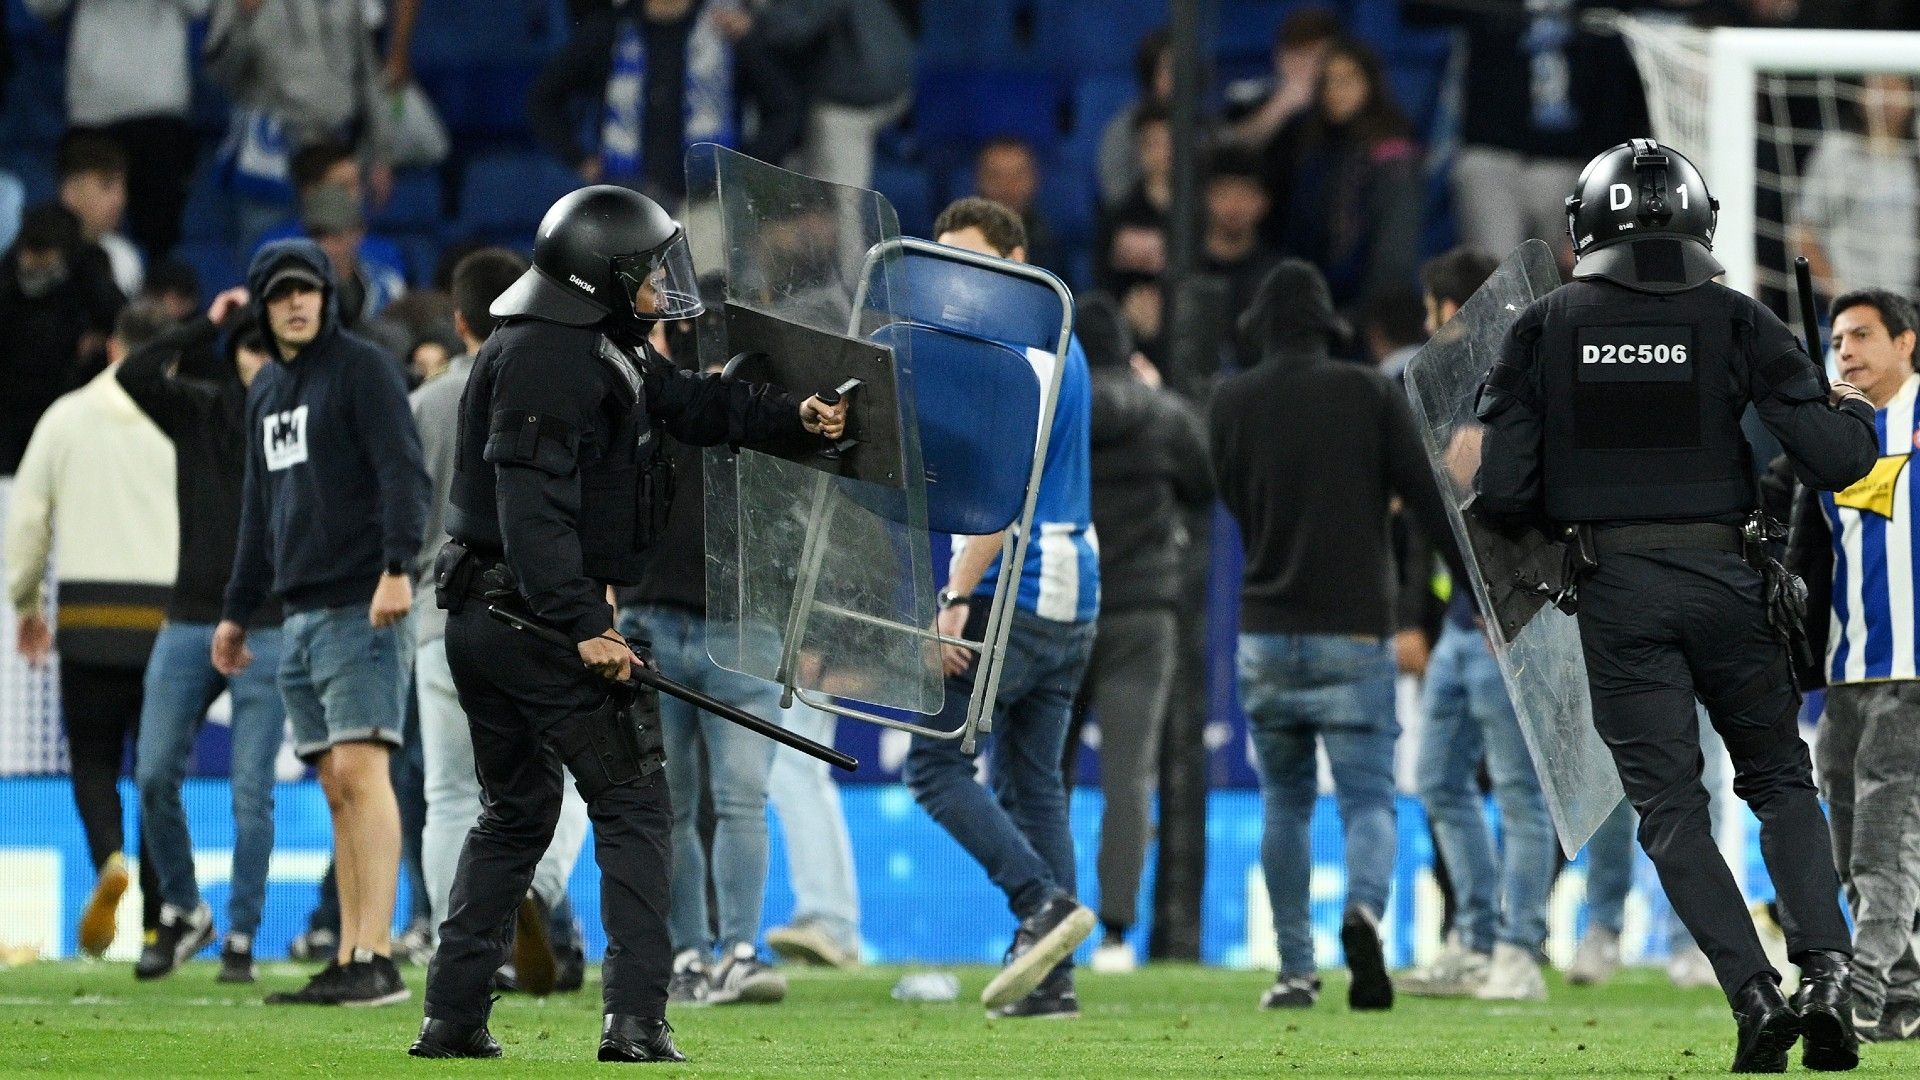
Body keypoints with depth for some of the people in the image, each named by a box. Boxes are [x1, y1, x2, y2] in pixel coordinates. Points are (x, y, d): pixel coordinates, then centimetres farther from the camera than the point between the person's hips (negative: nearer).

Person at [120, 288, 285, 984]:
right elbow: (134, 375, -9)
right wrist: (207, 326, -7)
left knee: (252, 792, -3)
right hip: (189, 625, 3)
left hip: (268, 633, -3)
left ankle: (240, 940, 5)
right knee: (155, 775, -4)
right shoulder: (199, 412, 6)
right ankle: (183, 913, 15)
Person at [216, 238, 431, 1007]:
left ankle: (376, 958, -20)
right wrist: (237, 611, 28)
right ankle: (349, 964, 5)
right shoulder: (265, 391, 20)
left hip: (363, 608, -8)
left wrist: (398, 566, -27)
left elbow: (403, 472, -14)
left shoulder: (363, 368, -4)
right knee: (336, 789, 6)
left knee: (360, 770, -15)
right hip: (300, 617, 8)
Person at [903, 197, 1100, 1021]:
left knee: (937, 766, -5)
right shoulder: (1060, 345, 18)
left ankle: (1044, 904, -16)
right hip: (1071, 599, 10)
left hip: (1011, 593, -10)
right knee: (1034, 782, 8)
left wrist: (959, 597, -21)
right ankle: (1051, 979, 4)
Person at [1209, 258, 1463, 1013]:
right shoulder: (1369, 394, -2)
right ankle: (1364, 909, -31)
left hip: (1266, 632, 2)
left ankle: (1296, 970, 12)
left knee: (1285, 800, 15)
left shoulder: (1232, 403, 3)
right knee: (1368, 796, -1)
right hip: (1354, 633, -2)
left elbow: (1239, 504, 12)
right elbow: (1431, 503, -5)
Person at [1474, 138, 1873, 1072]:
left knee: (1669, 803, 6)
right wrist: (1854, 416, 15)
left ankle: (1754, 993, -8)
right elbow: (1831, 461, -7)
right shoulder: (1736, 322, -3)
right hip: (1726, 579, 0)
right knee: (1780, 779, 15)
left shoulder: (1545, 328, -1)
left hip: (1615, 592, 0)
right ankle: (1825, 972, -2)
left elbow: (1503, 494, -5)